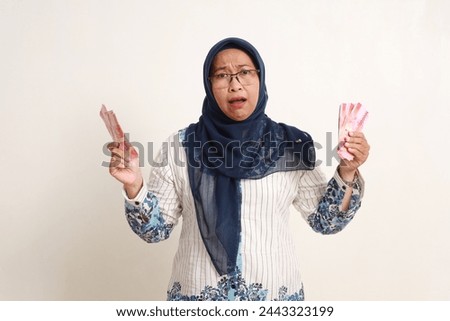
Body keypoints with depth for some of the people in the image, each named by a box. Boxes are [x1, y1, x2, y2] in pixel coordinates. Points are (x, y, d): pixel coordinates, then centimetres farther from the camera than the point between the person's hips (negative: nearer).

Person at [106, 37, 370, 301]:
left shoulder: (290, 145, -5)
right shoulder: (180, 147, -6)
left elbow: (325, 221, -1)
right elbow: (157, 229, -4)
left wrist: (346, 173, -16)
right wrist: (134, 186, -20)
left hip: (276, 292, 1)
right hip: (198, 293, 0)